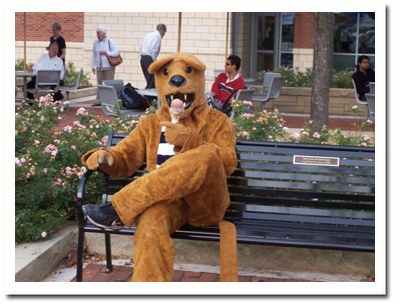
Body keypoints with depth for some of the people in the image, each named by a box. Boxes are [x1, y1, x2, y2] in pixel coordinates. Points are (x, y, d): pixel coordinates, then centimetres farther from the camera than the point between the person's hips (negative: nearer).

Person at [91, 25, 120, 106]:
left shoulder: (110, 41, -2)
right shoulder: (96, 42, 11)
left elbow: (116, 53, -8)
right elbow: (94, 55, 13)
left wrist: (106, 53, -19)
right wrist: (93, 66, 9)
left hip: (109, 67, -4)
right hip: (99, 67, 4)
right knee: (100, 84, 4)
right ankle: (99, 101, 7)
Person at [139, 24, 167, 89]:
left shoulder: (148, 35, 18)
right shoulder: (158, 36, -7)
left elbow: (140, 47, 18)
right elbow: (153, 49, -18)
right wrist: (154, 61, -13)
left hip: (142, 58, 9)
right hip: (149, 59, -9)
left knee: (149, 80, 13)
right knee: (151, 82, -6)